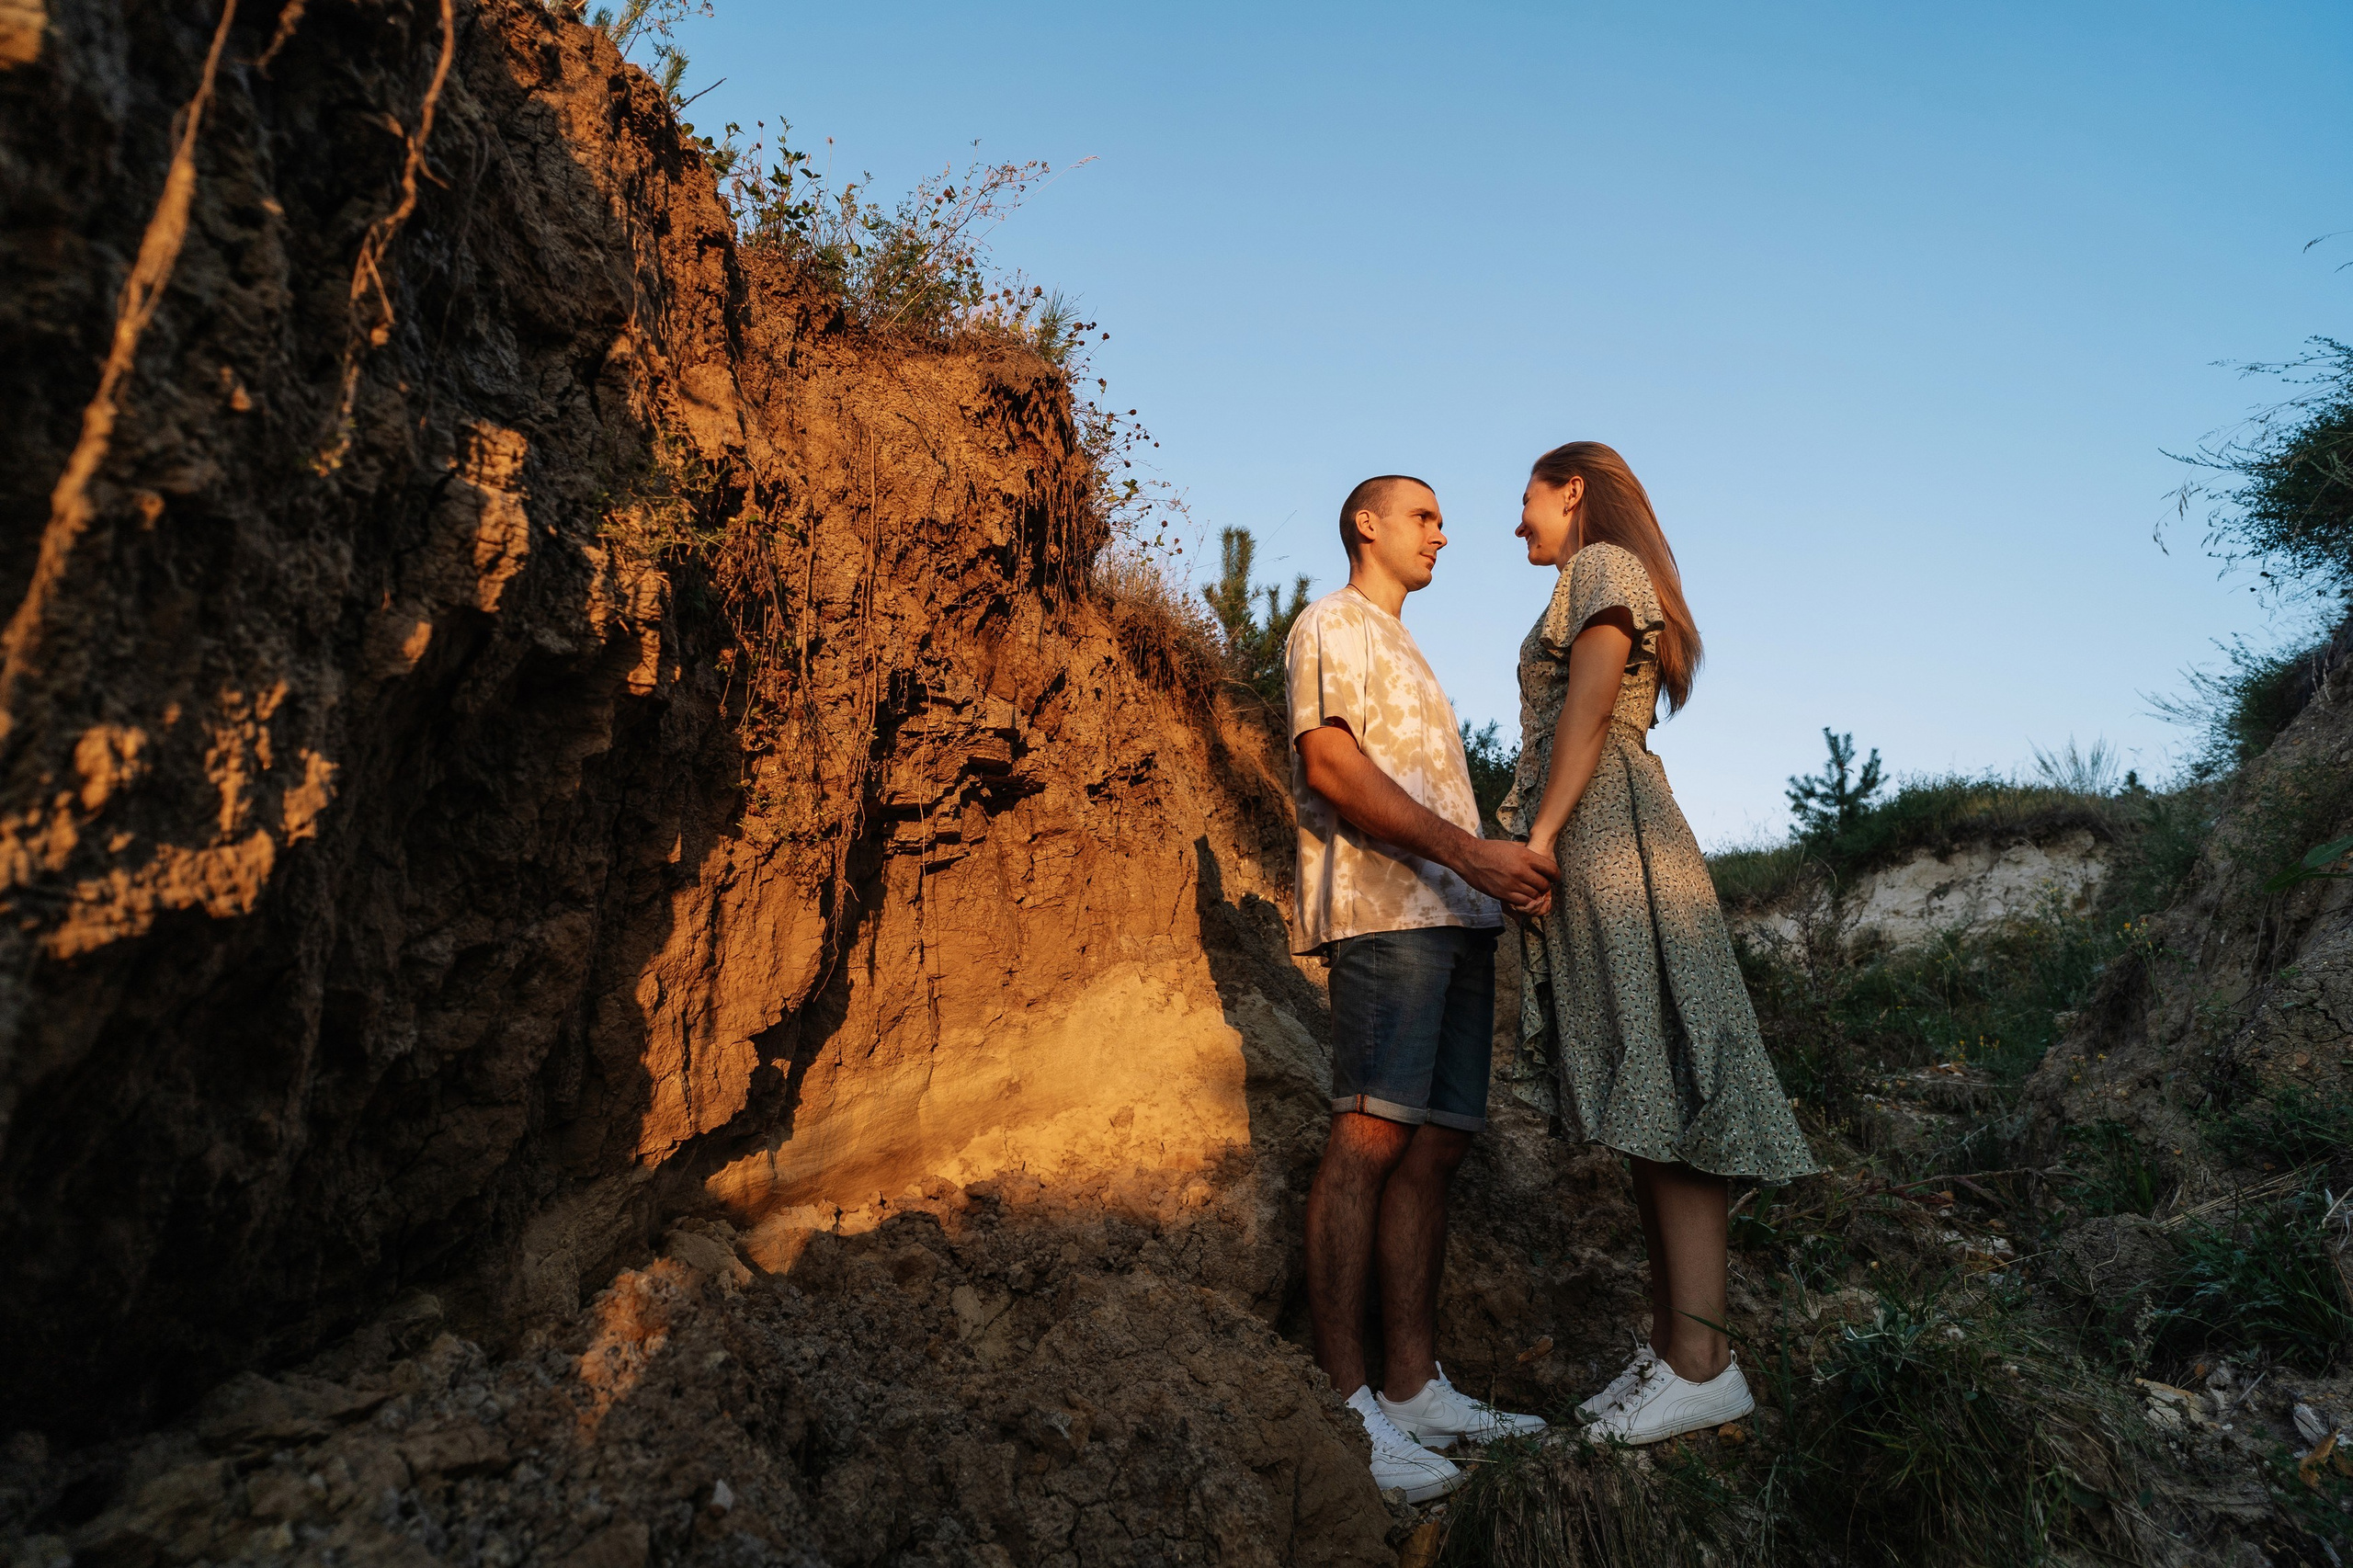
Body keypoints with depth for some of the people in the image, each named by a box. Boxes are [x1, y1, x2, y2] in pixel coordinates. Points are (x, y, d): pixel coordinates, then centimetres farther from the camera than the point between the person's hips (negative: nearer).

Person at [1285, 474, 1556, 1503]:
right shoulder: (1332, 626, 4)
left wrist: (1498, 875, 17)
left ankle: (1413, 1388, 6)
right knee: (1369, 1138, -13)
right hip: (1384, 909, -9)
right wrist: (1471, 852, -18)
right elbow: (1330, 768, -12)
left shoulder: (1405, 652, 33)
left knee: (1434, 1147, 3)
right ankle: (1344, 1400, -10)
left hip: (1454, 916, 9)